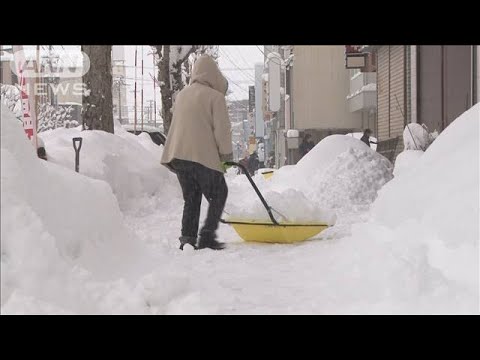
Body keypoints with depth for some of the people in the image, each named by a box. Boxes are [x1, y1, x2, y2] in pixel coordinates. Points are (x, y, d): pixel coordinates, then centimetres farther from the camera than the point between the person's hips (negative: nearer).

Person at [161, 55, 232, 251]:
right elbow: (222, 130, -8)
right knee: (218, 195, 8)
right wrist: (226, 156, 1)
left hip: (178, 155, 6)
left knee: (191, 198, 15)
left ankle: (187, 238, 9)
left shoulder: (182, 94, 13)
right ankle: (207, 237, -2)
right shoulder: (215, 96, -6)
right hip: (204, 156, -6)